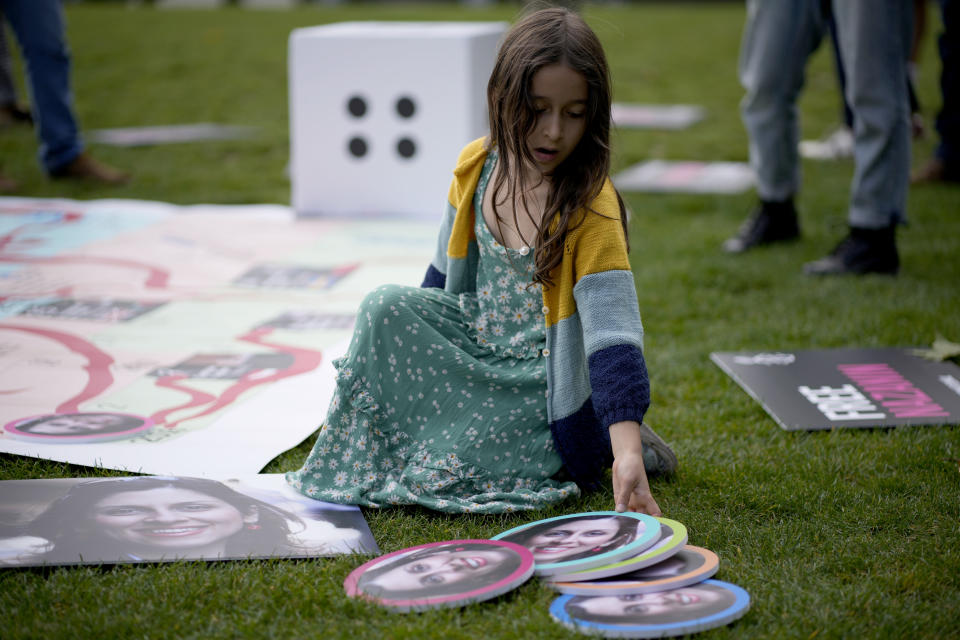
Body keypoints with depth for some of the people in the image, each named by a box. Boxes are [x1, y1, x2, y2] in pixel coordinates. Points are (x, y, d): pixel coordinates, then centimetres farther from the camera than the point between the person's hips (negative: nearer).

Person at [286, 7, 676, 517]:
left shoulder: (592, 207, -24)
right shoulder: (476, 165, -6)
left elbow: (613, 335, -32)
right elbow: (446, 271, 11)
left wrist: (627, 451, -42)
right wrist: (419, 339, 17)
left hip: (542, 378, -5)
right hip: (478, 340, 5)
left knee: (445, 474, -19)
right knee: (385, 308, -17)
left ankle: (596, 449, 3)